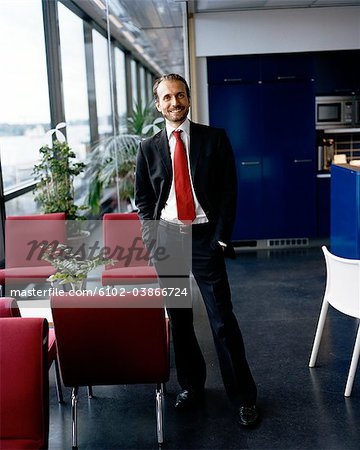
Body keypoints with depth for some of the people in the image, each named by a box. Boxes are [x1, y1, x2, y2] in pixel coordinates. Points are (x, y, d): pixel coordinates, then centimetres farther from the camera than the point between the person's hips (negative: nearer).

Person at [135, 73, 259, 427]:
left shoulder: (215, 139, 1)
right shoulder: (149, 148, 7)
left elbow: (229, 190, -1)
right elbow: (142, 198, 12)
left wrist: (221, 237, -8)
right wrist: (152, 237, -1)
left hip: (204, 236, -2)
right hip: (166, 238, 3)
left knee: (222, 319, -1)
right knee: (178, 318, 12)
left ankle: (243, 396, 12)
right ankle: (190, 386, 29)